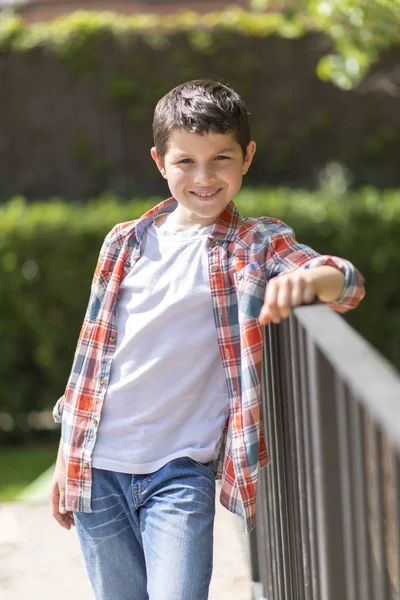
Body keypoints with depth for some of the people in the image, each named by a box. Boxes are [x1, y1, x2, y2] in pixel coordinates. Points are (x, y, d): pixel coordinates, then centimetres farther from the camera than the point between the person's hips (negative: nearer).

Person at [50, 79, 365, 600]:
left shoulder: (257, 246, 0)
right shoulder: (127, 243, 9)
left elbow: (348, 283, -17)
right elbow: (93, 352, 15)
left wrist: (308, 278, -41)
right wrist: (66, 462, 14)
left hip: (182, 471, -3)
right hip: (97, 468, 3)